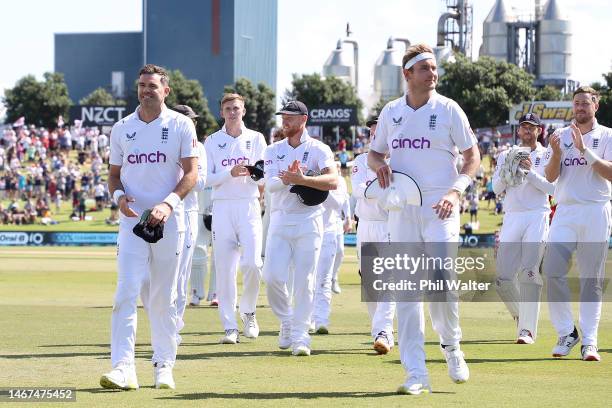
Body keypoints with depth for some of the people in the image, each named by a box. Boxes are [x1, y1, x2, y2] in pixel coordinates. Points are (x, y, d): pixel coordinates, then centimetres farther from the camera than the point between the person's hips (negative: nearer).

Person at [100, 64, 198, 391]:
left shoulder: (181, 125, 1)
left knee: (164, 297, 5)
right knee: (126, 292, -11)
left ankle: (164, 365, 16)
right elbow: (114, 174, 15)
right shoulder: (121, 128, 10)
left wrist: (168, 203, -19)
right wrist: (119, 195, -8)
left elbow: (191, 173, -4)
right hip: (133, 218, 1)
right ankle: (123, 367, -17)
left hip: (169, 220, -1)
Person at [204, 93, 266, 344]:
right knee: (224, 267, -4)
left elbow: (264, 177, 4)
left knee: (252, 262, -14)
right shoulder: (212, 141, 10)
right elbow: (206, 179, 1)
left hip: (249, 205, 0)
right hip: (222, 207, 0)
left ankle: (248, 312, 11)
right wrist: (230, 173, -16)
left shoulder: (256, 139, 10)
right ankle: (230, 327, -1)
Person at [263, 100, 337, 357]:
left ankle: (300, 335, 2)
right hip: (280, 220, 3)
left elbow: (333, 181, -17)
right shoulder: (274, 150, 10)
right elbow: (271, 184, -5)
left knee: (304, 280, -4)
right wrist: (289, 179, -26)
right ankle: (286, 321, 15)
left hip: (308, 222, -3)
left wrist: (302, 179, -28)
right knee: (273, 276, -8)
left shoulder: (319, 150, 0)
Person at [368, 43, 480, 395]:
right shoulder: (390, 112, 10)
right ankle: (417, 374, 0)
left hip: (439, 207, -3)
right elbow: (375, 152, 21)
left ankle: (451, 345, 13)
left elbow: (473, 156, 0)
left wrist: (456, 191, -15)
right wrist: (379, 164, -3)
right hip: (402, 208, 3)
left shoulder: (448, 109, 0)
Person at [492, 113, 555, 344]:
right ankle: (520, 315, 22)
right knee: (503, 278, -3)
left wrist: (531, 171, -13)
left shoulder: (547, 156, 8)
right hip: (512, 217, 3)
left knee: (529, 272, -18)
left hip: (538, 216, -3)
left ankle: (527, 329, -19)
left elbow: (551, 188, -3)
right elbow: (497, 188, 8)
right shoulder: (506, 156, 16)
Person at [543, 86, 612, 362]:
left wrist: (584, 150, -17)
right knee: (552, 271, -10)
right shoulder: (561, 136, 13)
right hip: (565, 212, 2)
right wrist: (556, 153, -14)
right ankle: (566, 333, 2)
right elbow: (550, 177, 5)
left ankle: (589, 341, -1)